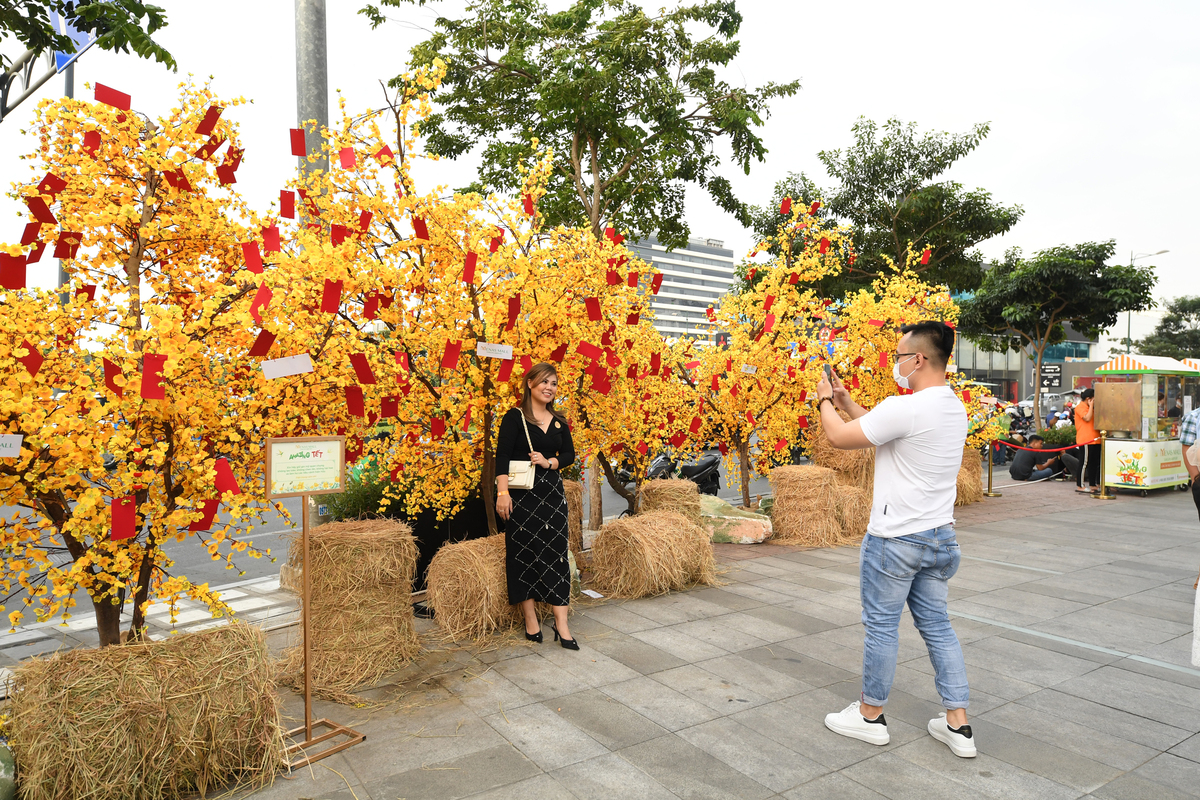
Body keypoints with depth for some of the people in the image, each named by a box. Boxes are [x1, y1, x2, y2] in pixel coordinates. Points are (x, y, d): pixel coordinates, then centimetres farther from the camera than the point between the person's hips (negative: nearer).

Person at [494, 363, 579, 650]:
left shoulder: (559, 422, 12)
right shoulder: (515, 417, -4)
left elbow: (569, 454, 12)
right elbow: (502, 457, -9)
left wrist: (549, 462, -8)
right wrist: (502, 492, -17)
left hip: (552, 493, 5)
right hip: (522, 494, -4)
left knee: (556, 554, 1)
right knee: (524, 554, 2)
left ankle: (561, 625, 4)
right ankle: (531, 620, 15)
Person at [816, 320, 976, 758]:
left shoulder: (904, 408, -22)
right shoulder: (955, 407, 8)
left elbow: (840, 437, -14)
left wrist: (825, 401, 4)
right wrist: (847, 401, 20)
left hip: (894, 539, -8)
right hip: (939, 537, 8)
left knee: (881, 624, 6)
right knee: (937, 625, 16)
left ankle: (870, 715, 23)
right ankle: (958, 725, 22)